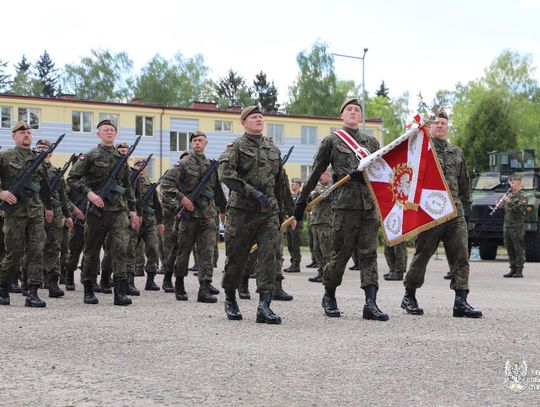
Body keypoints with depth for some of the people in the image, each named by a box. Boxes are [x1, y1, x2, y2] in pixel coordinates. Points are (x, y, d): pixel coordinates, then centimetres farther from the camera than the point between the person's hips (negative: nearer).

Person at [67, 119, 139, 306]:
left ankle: (120, 292, -13)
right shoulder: (90, 155, 1)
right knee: (92, 251, 6)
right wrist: (89, 193, -17)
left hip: (119, 211, 3)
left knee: (121, 248, -11)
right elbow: (72, 178, -3)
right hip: (97, 211, -3)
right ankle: (88, 290, 18)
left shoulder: (121, 157, 15)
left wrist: (133, 210, 17)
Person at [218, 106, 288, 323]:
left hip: (269, 212, 3)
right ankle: (230, 299, 26)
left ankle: (264, 305, -12)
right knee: (236, 257, 6)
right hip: (242, 210, -3)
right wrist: (252, 192, -24)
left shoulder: (273, 150, 16)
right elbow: (225, 173, -17)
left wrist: (276, 203, 24)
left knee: (269, 256, -10)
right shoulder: (236, 146, 0)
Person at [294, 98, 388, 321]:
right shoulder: (331, 141, 8)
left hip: (370, 203, 3)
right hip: (344, 203, -3)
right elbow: (316, 173, 9)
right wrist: (302, 200, 10)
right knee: (341, 253, 1)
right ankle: (329, 297, 20)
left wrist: (365, 174, -8)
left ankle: (371, 303, -7)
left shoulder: (371, 142, 18)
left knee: (370, 252, -4)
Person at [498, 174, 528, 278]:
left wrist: (509, 202, -22)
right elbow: (503, 210, 20)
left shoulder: (523, 196, -3)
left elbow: (520, 209, -18)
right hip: (507, 225, 7)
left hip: (517, 227, -7)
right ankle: (513, 269, 16)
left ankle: (519, 270, -1)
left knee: (518, 249, -3)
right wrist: (499, 206, -1)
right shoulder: (509, 195, 16)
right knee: (509, 248, 9)